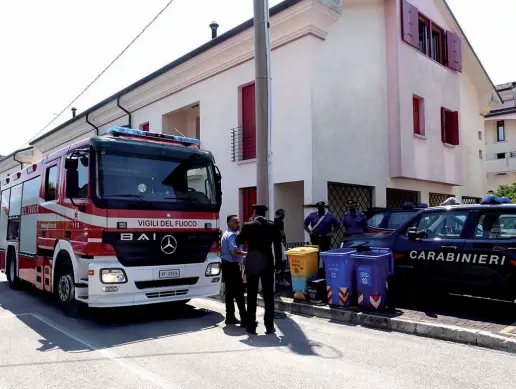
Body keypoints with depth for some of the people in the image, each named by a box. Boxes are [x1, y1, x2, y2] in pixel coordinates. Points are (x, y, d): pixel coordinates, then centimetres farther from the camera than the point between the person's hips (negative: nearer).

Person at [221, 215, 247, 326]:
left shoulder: (227, 234, 17)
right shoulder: (231, 235, -16)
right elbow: (234, 252, -26)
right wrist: (247, 253, -16)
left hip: (228, 266, 11)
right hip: (231, 266, -11)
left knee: (230, 292, 13)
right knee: (239, 292, -9)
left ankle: (230, 317, 19)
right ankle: (244, 319, -9)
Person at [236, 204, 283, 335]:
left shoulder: (248, 225, -4)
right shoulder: (272, 226, 0)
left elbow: (238, 241, 8)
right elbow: (277, 246, 0)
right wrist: (278, 264, 6)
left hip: (252, 264, -1)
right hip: (267, 263, 1)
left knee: (251, 296, 6)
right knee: (269, 296, 7)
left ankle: (251, 326, 10)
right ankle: (269, 326, 10)